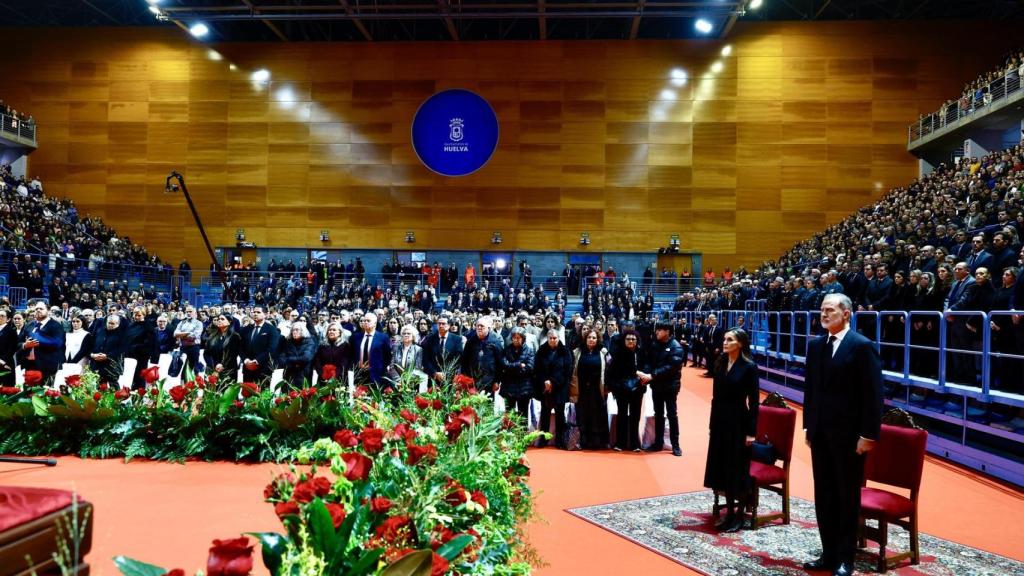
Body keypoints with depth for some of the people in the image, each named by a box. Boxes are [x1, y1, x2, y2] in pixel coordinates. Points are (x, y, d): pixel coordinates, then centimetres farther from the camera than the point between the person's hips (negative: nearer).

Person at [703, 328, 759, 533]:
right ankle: (729, 512, 23)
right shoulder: (720, 364, 7)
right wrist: (712, 423, 9)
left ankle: (739, 515, 17)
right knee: (723, 467, 11)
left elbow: (753, 401, -10)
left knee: (738, 469, 3)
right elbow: (716, 396, 10)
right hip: (720, 421, 6)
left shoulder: (749, 367, -10)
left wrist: (752, 431, -13)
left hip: (738, 422, -6)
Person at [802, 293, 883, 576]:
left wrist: (868, 434, -16)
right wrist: (808, 425, 10)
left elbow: (873, 394, -13)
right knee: (823, 495, 12)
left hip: (848, 434, -6)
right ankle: (829, 553, 24)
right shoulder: (816, 345, 9)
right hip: (820, 433, 6)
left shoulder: (862, 346, -11)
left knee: (848, 497, 6)